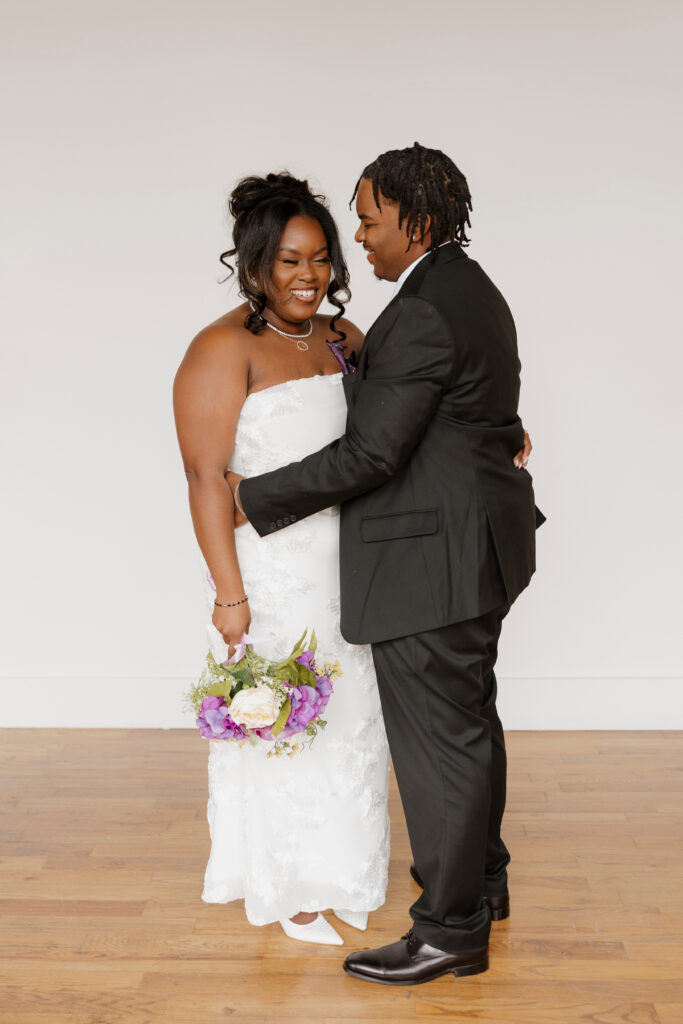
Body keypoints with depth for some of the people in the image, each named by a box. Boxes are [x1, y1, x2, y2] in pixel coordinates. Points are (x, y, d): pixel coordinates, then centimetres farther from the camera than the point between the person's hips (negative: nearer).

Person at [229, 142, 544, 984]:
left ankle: (451, 929, 13)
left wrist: (253, 497, -14)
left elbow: (370, 452, -22)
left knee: (438, 738, 0)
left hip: (431, 561, -11)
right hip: (477, 544, 11)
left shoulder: (423, 315, -21)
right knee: (467, 719, 21)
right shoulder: (471, 290, 12)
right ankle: (481, 876, 37)